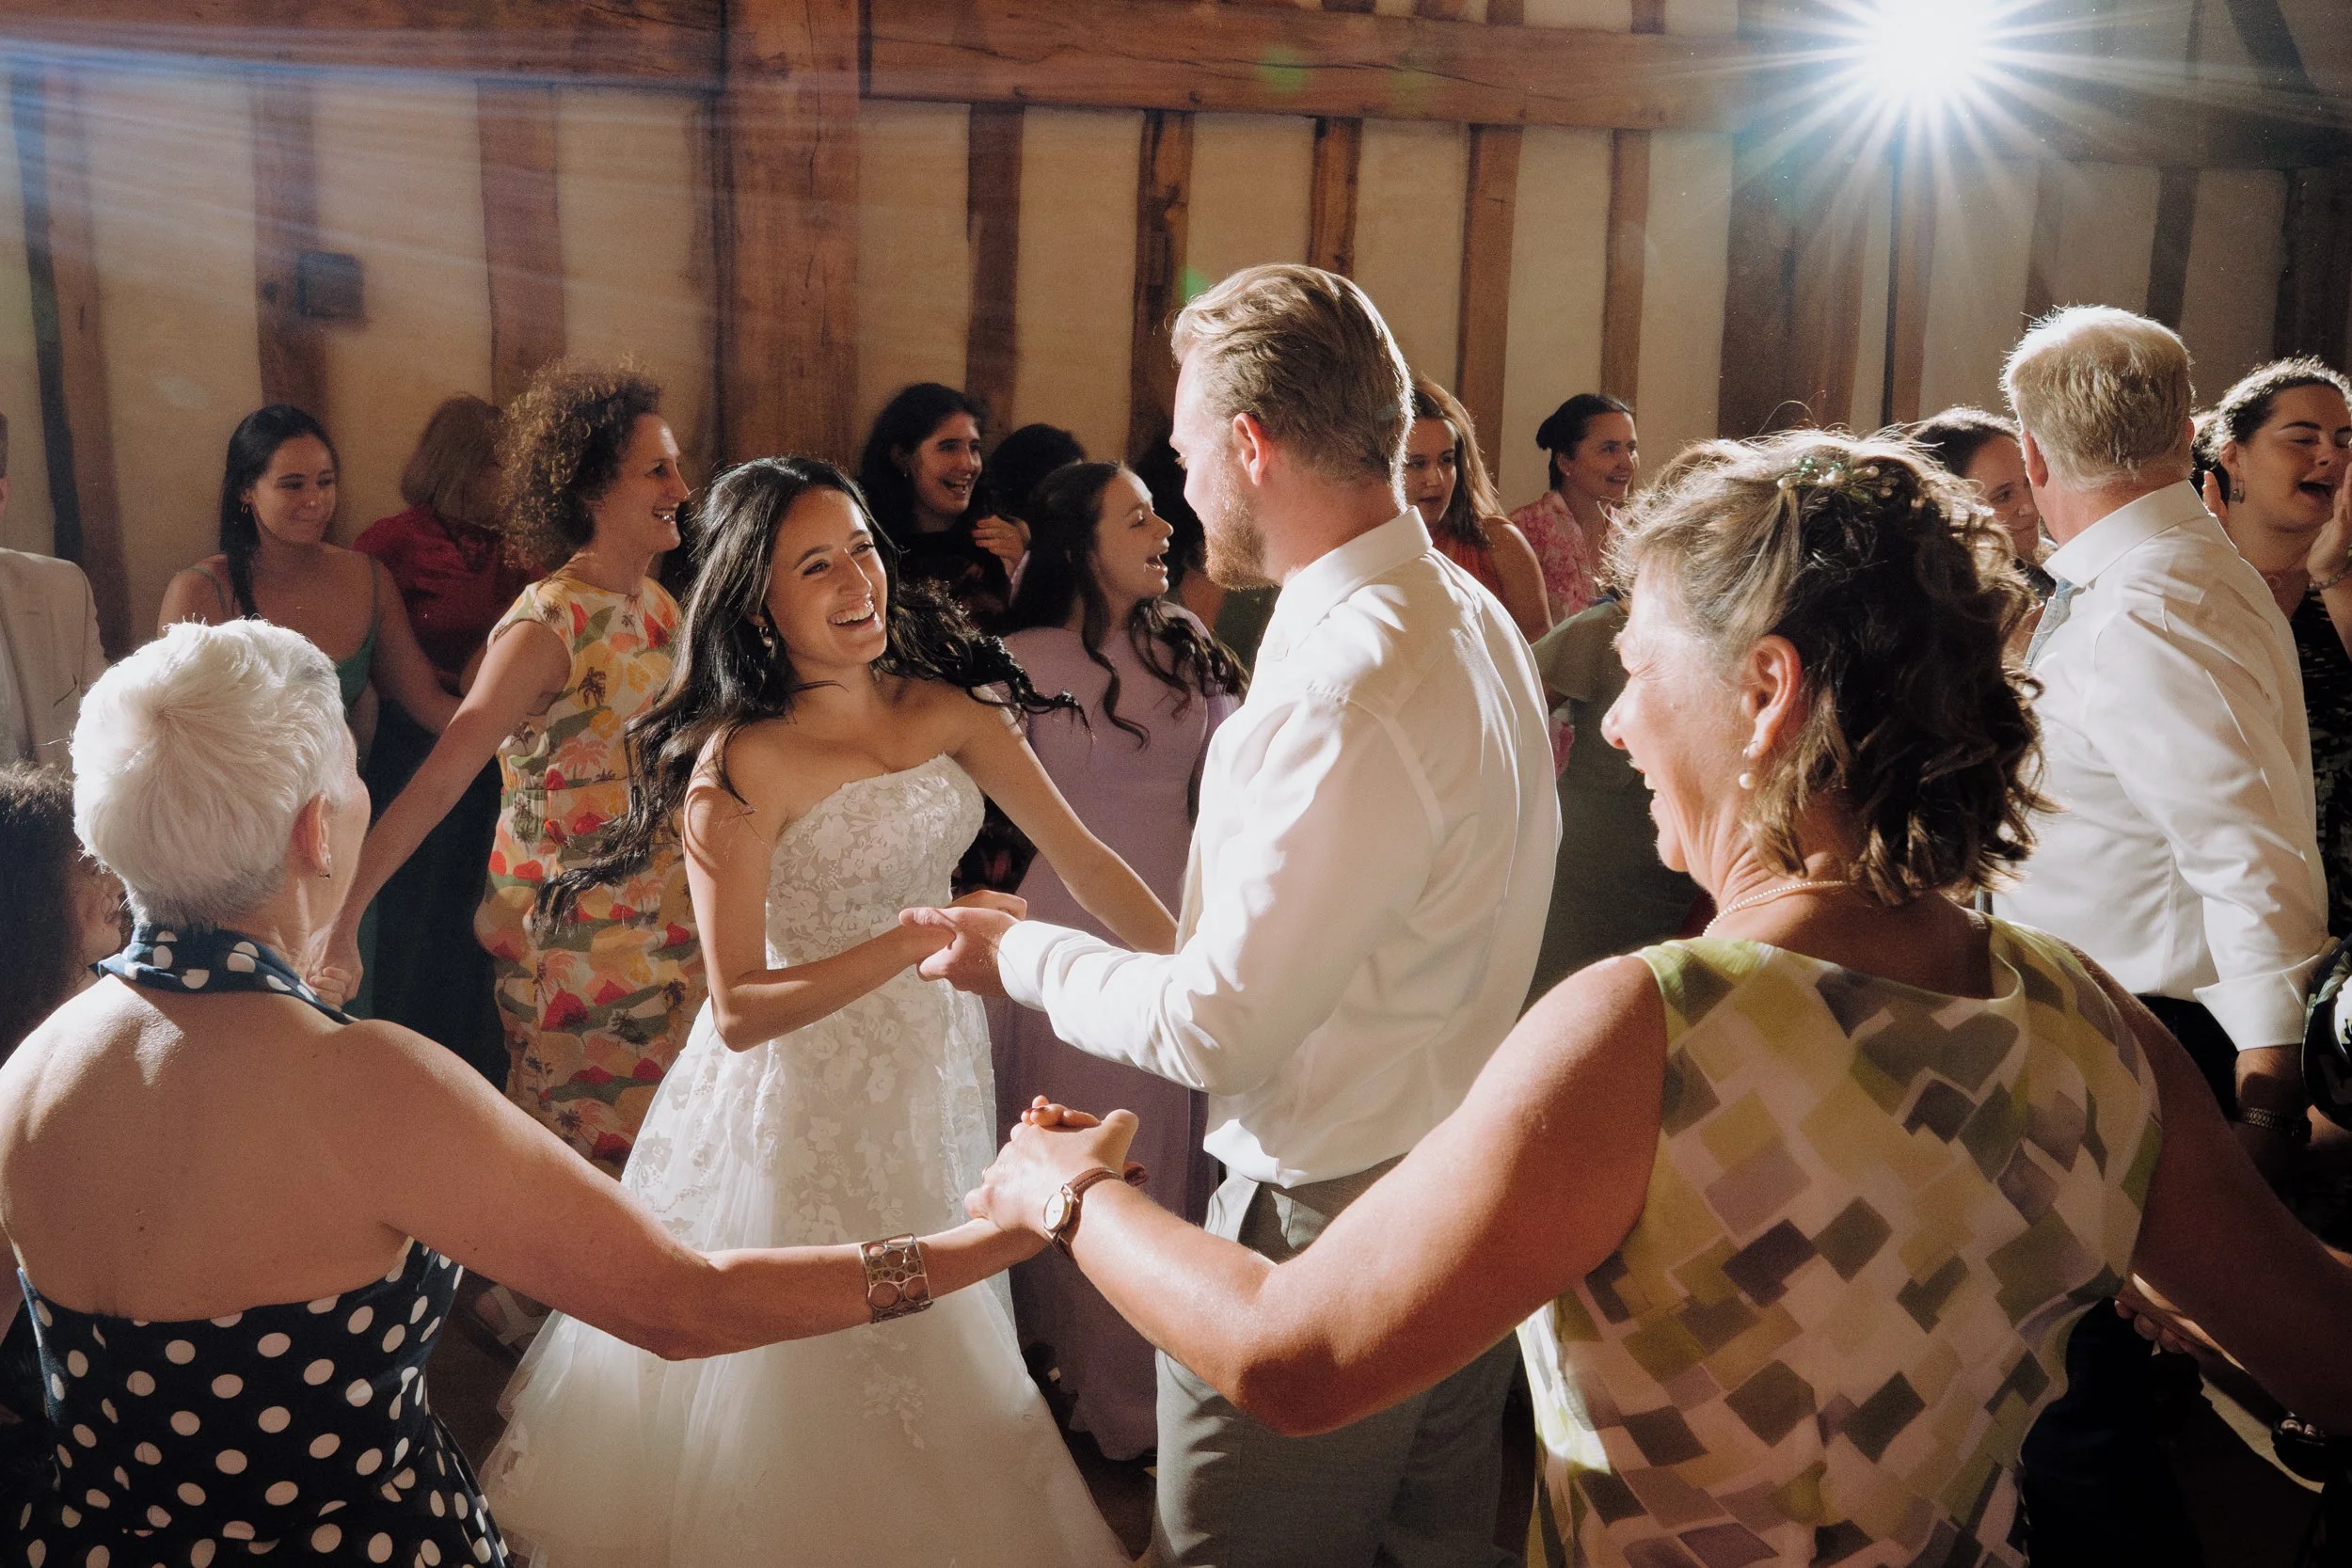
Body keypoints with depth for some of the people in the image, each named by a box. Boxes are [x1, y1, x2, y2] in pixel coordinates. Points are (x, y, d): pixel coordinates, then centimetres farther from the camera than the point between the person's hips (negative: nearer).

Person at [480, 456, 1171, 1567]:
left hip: (933, 1063, 6)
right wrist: (918, 940, -33)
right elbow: (737, 1012, -23)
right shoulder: (741, 759, -20)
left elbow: (1081, 859, -4)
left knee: (927, 1363, 23)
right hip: (803, 1089, -5)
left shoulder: (943, 704, -5)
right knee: (818, 1380, 12)